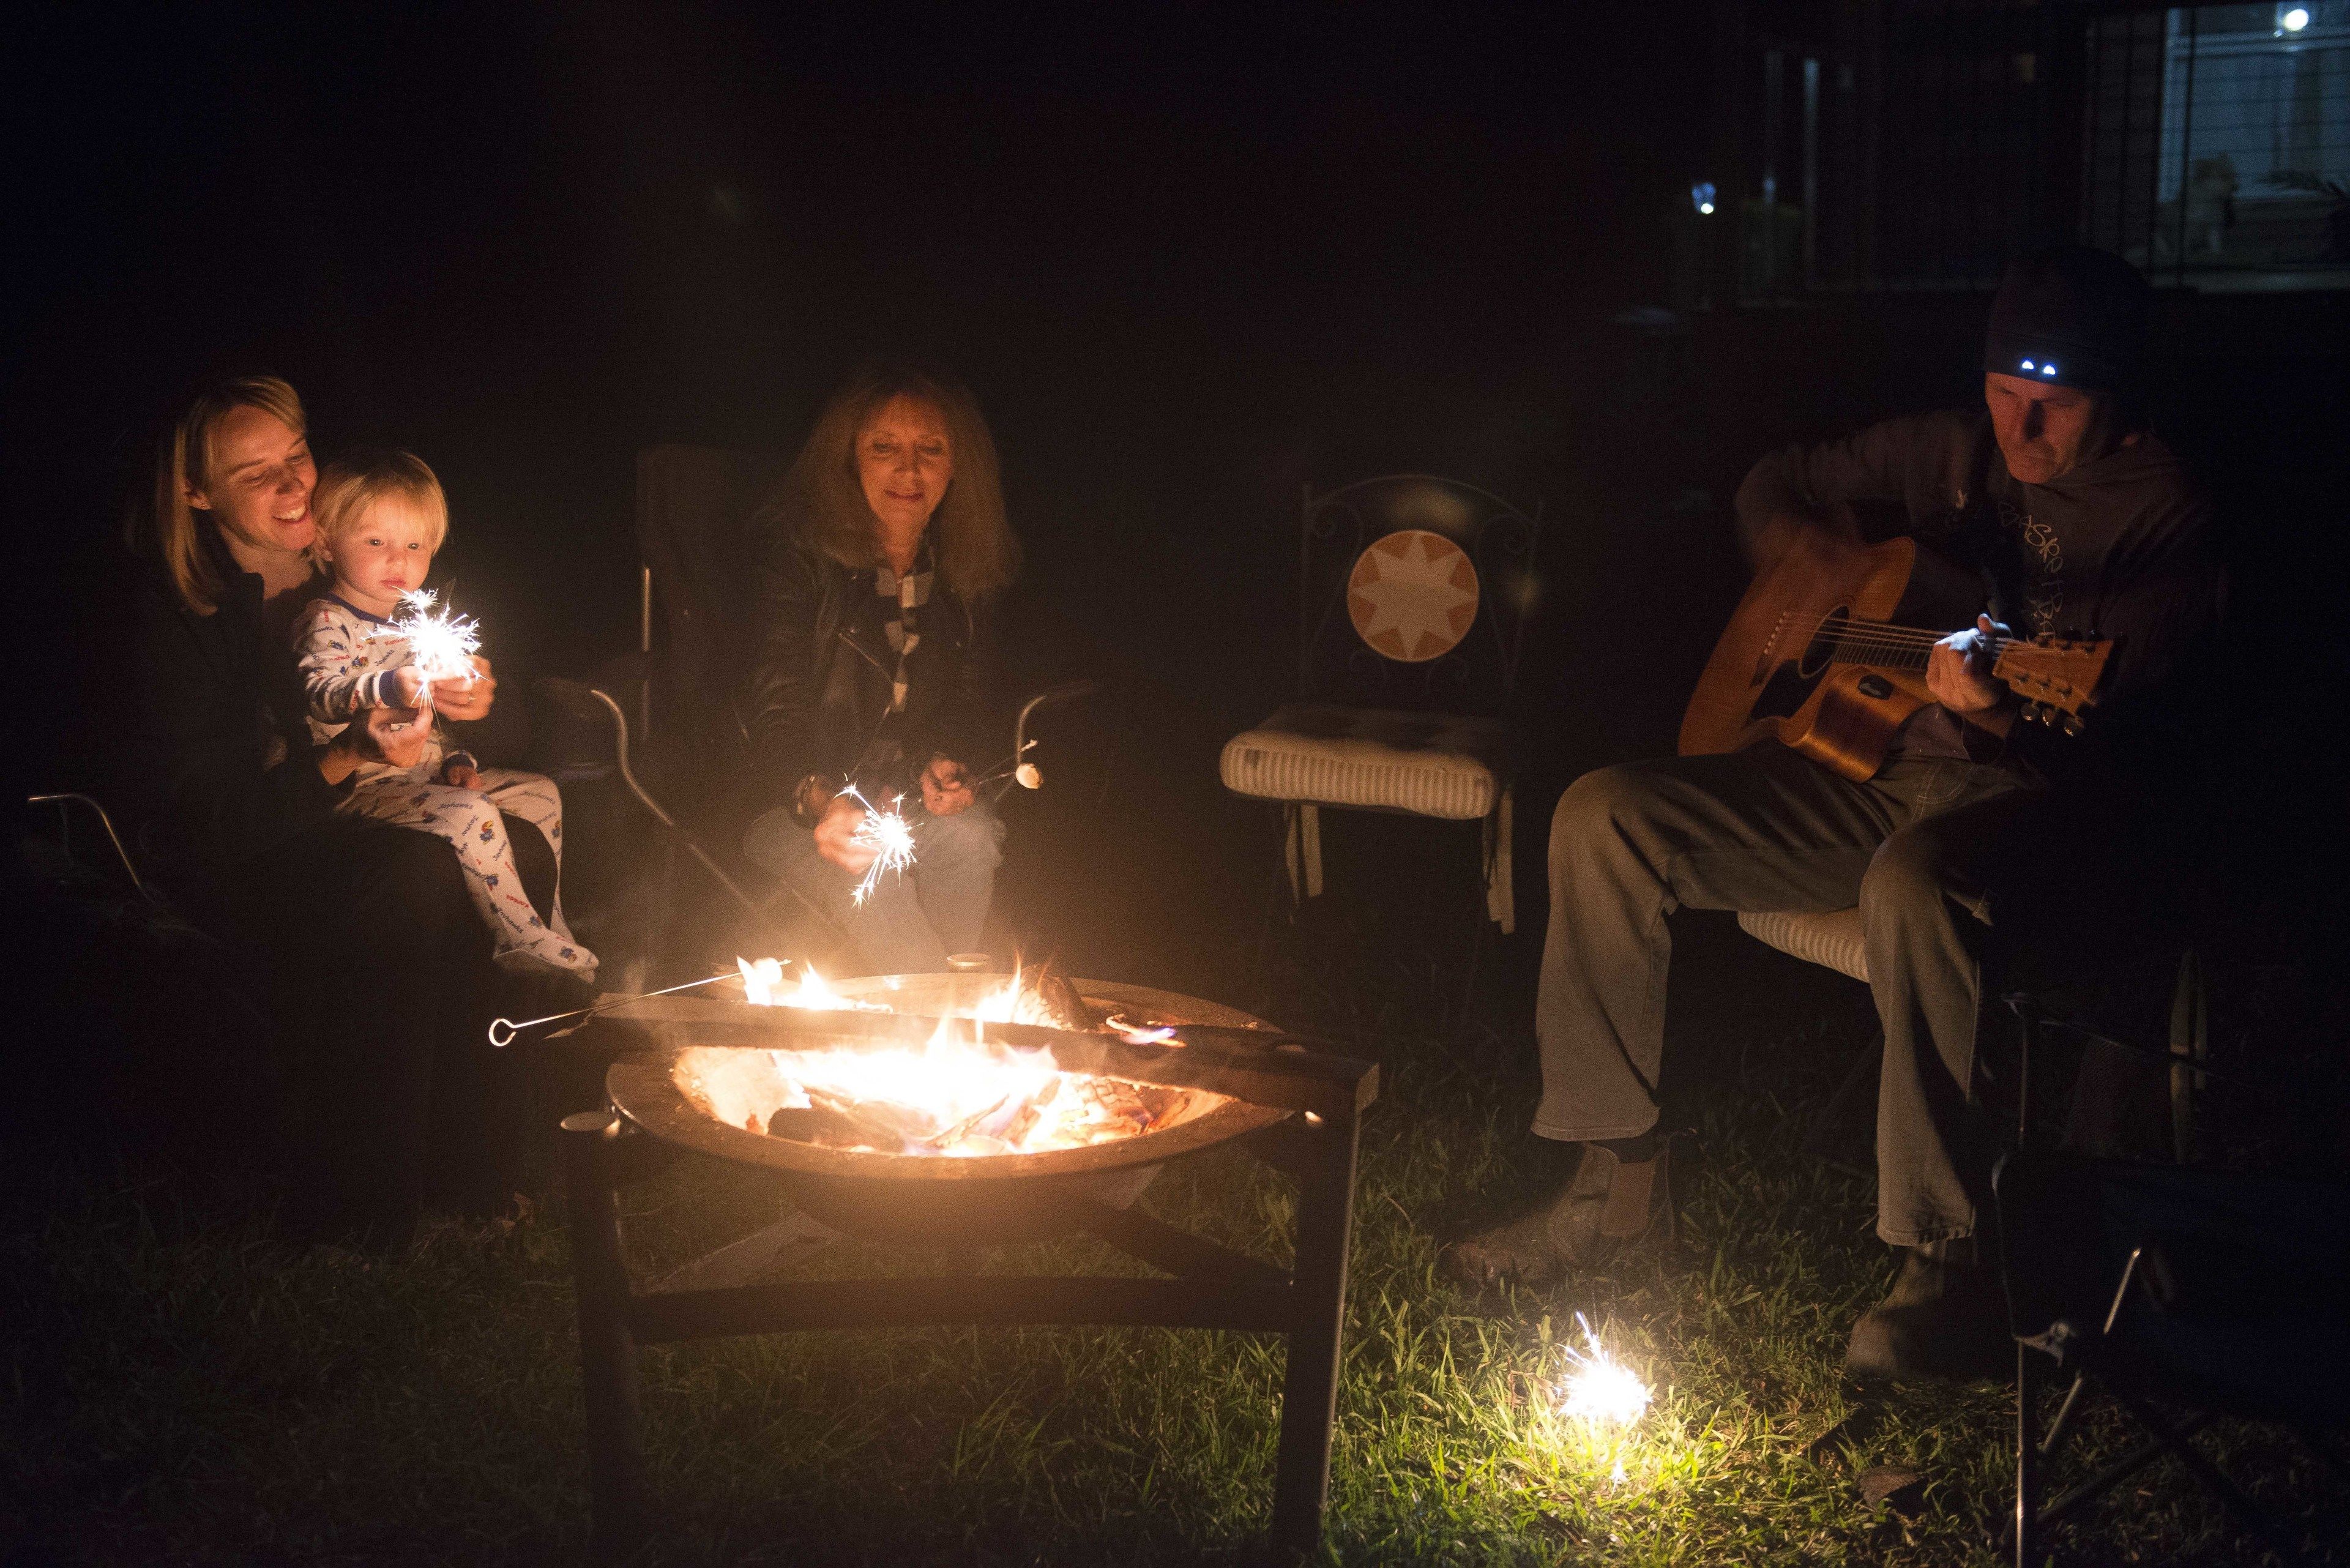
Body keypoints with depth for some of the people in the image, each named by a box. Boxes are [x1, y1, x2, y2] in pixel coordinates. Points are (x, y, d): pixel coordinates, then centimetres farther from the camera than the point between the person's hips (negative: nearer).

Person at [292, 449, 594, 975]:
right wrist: (389, 687, -47)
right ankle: (522, 938, -23)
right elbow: (319, 693, -31)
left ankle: (550, 925, 15)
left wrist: (456, 761, 12)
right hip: (363, 782, -10)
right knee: (471, 813, -31)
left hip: (426, 772, 10)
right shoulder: (327, 623, -11)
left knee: (540, 792, 9)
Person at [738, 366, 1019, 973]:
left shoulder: (969, 563, 2)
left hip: (905, 795, 4)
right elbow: (777, 711, -20)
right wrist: (819, 801, -40)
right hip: (787, 799, -4)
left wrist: (946, 765, -12)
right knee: (867, 879, -34)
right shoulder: (798, 548, -12)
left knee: (971, 838, -30)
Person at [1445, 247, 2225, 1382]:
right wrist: (1789, 534, 5)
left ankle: (1952, 1271, -33)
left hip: (2041, 794, -7)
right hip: (1875, 769, 7)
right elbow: (1778, 481, 28)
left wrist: (2000, 713, -41)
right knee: (1605, 818, -8)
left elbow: (2101, 718, -20)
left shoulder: (2163, 514, -7)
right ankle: (1622, 1176, 0)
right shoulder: (1946, 455, 12)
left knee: (1914, 882, -43)